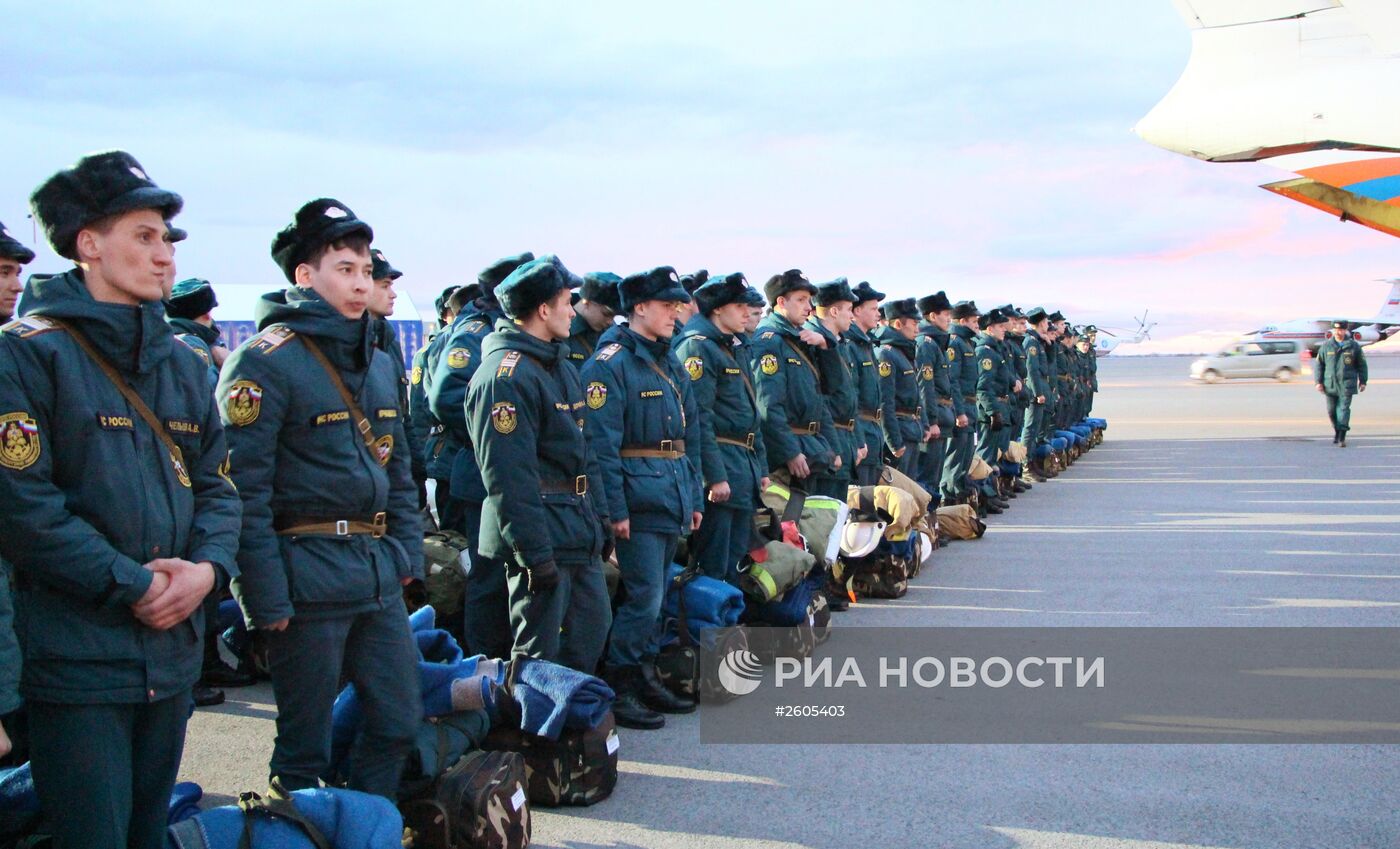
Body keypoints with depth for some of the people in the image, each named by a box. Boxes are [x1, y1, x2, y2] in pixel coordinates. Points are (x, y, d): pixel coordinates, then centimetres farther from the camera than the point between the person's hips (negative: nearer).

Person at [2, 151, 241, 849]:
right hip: (76, 655, -7)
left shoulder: (181, 363, 14)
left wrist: (207, 567, -6)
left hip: (172, 653, 7)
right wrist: (132, 585, -16)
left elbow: (215, 484, 14)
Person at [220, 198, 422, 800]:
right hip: (309, 579, -7)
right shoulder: (265, 362, -11)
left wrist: (406, 554, 13)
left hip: (380, 574, 7)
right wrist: (266, 597, -18)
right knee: (305, 745, 5)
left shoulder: (380, 363, 13)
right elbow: (244, 489, -16)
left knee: (399, 720, 13)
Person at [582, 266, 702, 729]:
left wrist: (694, 498, 16)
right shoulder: (610, 363, -11)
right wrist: (615, 508, -19)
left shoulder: (672, 367, 16)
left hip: (673, 500, 8)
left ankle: (646, 678, 23)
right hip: (639, 499, -8)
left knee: (655, 596, 13)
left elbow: (691, 439, 20)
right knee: (644, 596, -7)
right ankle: (617, 689, 3)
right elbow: (601, 442, -16)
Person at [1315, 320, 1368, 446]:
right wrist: (1319, 381, 2)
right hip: (1330, 384, 2)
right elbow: (1319, 364, 8)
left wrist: (1362, 381, 8)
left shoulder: (1354, 346, 3)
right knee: (1331, 410, 7)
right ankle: (1336, 431, 26)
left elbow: (1361, 364, 10)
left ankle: (1342, 436, -12)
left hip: (1346, 385, -2)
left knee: (1344, 409, -9)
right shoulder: (1326, 346, 5)